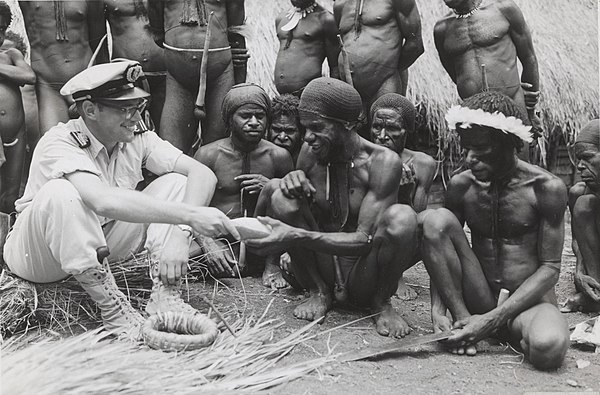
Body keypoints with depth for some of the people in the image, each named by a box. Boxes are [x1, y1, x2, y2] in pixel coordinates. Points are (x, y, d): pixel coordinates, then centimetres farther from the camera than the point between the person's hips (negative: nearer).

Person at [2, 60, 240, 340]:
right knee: (60, 193, -38)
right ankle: (113, 310, -28)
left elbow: (202, 174, -17)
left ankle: (164, 295, -18)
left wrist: (179, 234, -34)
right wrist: (189, 215, -48)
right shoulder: (60, 143, -25)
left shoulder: (137, 140, -8)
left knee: (176, 183, -9)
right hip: (37, 256, -5)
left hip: (102, 251, 5)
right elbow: (104, 201, -44)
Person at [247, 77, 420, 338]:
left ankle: (381, 303, -4)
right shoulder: (311, 152, -2)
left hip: (362, 277, -3)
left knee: (402, 217, -32)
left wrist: (297, 236, -35)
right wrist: (292, 179, -16)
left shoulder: (383, 162, -16)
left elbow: (365, 240, -23)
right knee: (278, 192, -17)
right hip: (322, 271, 4)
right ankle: (319, 293, -2)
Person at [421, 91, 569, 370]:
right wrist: (437, 309, -13)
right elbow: (438, 241, 4)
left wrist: (493, 319, -19)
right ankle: (463, 318, -11)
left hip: (528, 299, -3)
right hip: (479, 298, 3)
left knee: (548, 348, -39)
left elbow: (550, 268, -10)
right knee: (435, 219, -19)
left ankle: (518, 328, -4)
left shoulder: (546, 188, -10)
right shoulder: (461, 186, 0)